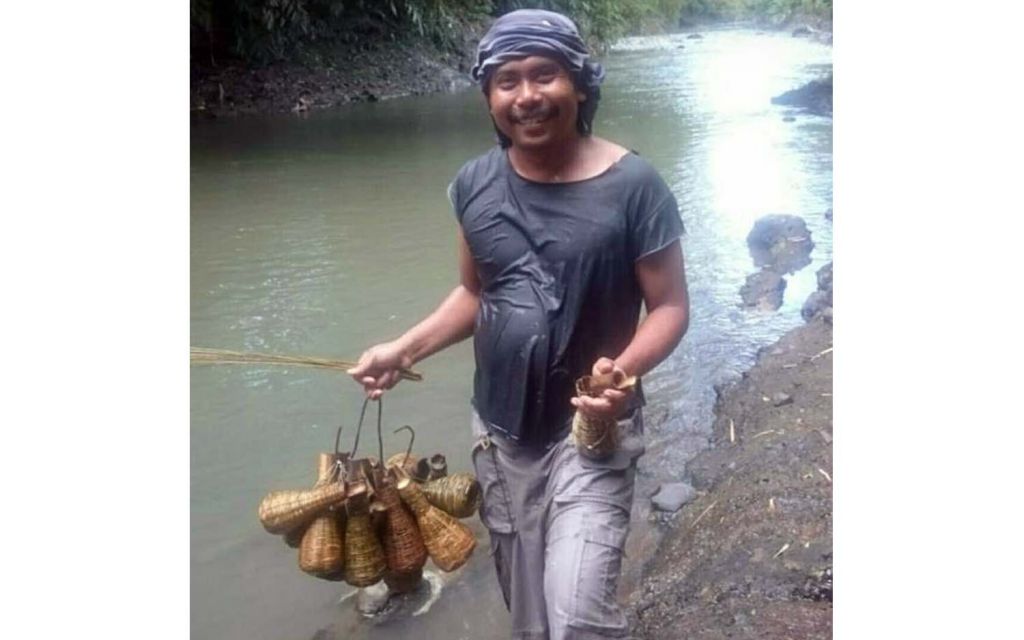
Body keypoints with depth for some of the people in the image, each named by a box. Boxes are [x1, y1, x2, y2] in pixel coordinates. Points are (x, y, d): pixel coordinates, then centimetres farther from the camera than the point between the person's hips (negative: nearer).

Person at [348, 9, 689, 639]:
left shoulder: (631, 184, -15)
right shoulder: (475, 184, -1)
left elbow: (670, 306, -11)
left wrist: (624, 371, -29)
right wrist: (404, 350, -2)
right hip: (501, 432, 5)